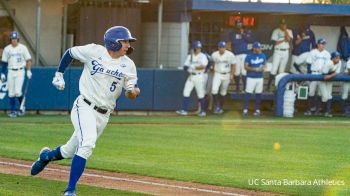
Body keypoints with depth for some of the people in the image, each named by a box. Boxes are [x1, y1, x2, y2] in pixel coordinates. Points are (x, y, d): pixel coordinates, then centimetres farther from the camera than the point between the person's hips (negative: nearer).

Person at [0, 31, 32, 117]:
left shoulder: (23, 48, 0)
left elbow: (28, 60, 1)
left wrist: (29, 71, -9)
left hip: (20, 72, -3)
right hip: (10, 72, 3)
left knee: (18, 92, -14)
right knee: (11, 93, 0)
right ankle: (12, 111, 7)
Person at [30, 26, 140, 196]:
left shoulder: (128, 65, -1)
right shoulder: (94, 51, -9)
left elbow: (130, 94, 1)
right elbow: (70, 53, 8)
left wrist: (133, 92, -22)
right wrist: (59, 74, 7)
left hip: (103, 116, 5)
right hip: (85, 107, -5)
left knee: (70, 152, 14)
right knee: (87, 143, -28)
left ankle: (47, 155, 48)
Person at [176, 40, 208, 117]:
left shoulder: (203, 56, -4)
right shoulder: (190, 56, 11)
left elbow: (203, 66, -18)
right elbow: (185, 66, 7)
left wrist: (193, 67, -24)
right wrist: (186, 67, -16)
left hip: (199, 77, -5)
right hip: (191, 76, 5)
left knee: (201, 95, -2)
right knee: (186, 93, -1)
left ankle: (203, 111, 9)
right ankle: (184, 110, 1)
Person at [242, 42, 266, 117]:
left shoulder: (263, 56, 7)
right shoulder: (249, 56, -6)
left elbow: (264, 64, 16)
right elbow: (246, 66, -6)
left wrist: (263, 68, -7)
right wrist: (254, 69, -19)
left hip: (260, 77, 4)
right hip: (251, 77, -4)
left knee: (258, 94, 7)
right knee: (248, 93, -9)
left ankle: (257, 110, 15)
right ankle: (245, 110, -5)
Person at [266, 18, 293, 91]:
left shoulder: (289, 31, 9)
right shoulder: (276, 31, 0)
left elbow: (289, 40, -10)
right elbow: (275, 42, -9)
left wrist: (285, 30, -10)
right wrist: (284, 40, -11)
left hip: (286, 52, 3)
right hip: (277, 52, -3)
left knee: (282, 70, 7)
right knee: (274, 69, -10)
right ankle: (268, 86, -10)